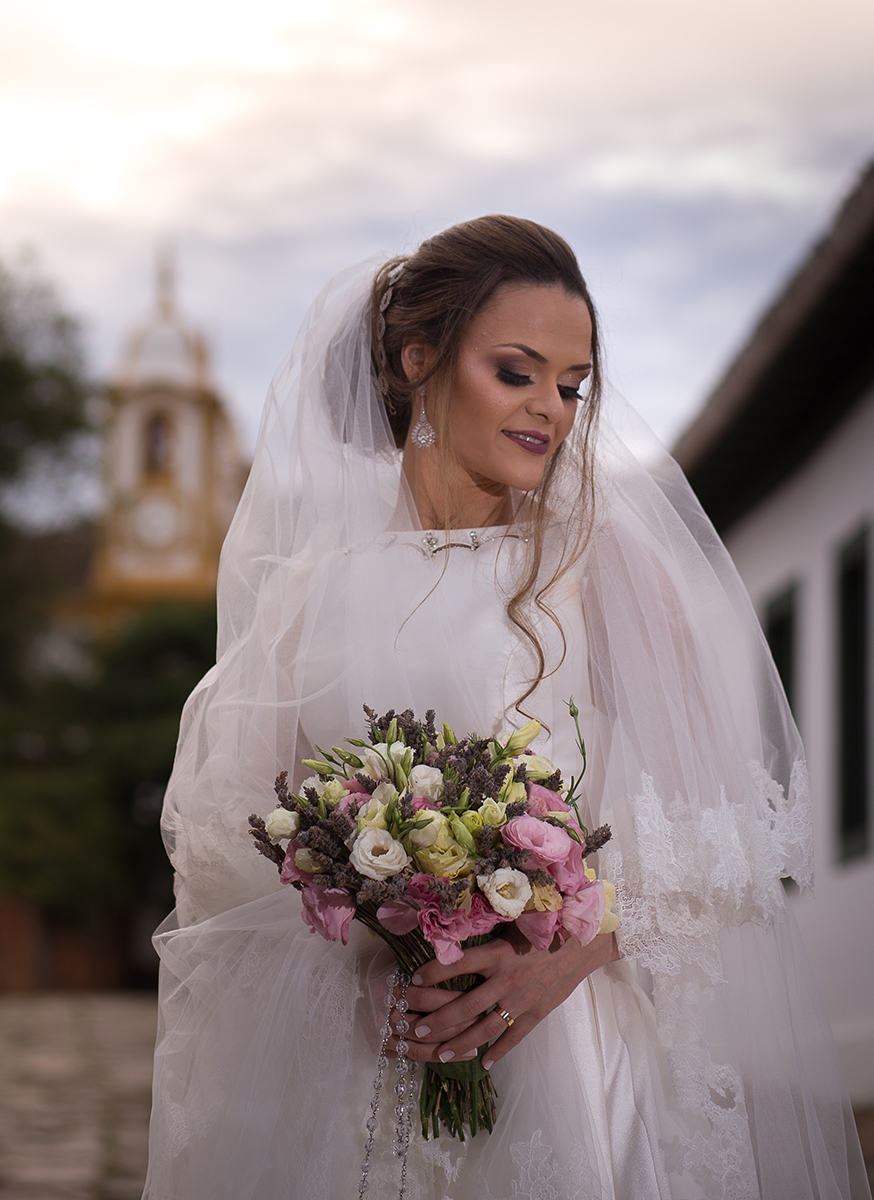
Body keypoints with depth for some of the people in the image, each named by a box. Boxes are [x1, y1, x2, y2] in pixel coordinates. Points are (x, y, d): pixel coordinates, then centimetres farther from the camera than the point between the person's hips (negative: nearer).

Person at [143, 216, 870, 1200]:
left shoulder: (608, 565, 0)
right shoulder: (311, 584, 5)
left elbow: (716, 829, -5)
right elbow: (226, 830, 7)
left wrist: (570, 948, -21)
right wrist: (361, 921, -11)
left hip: (564, 1039, -1)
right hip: (340, 1048, 2)